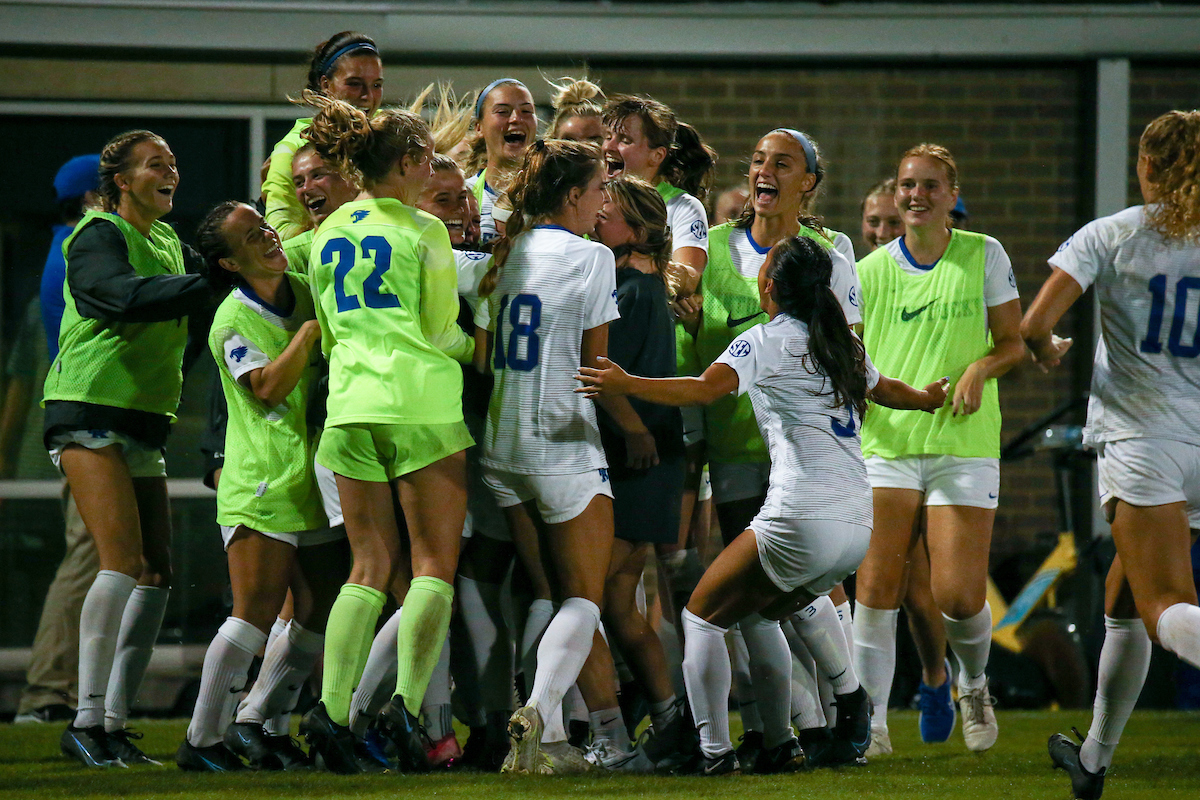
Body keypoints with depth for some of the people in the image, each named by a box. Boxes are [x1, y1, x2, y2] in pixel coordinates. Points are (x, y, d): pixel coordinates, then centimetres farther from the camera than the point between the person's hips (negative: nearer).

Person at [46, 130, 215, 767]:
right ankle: (86, 721, -16)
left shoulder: (169, 243, 19)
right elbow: (128, 296, -25)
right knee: (125, 563, -18)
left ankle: (114, 724, 5)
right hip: (91, 417, -8)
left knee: (157, 574, 2)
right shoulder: (98, 238, -7)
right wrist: (212, 286, -29)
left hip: (145, 425, 8)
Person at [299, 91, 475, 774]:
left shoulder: (328, 235, 13)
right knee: (435, 564, 0)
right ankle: (407, 702, -17)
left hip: (349, 406, 5)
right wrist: (475, 346, 17)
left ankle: (332, 707, -5)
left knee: (371, 566, 9)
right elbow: (441, 331, -2)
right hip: (422, 406, -5)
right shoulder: (423, 230, -4)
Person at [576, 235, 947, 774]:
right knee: (774, 605, 33)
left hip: (801, 518, -7)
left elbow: (707, 389, -19)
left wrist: (626, 386, -26)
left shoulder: (766, 341, -2)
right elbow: (883, 390, 38)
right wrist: (928, 400, 60)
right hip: (859, 525, 7)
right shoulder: (843, 345, 18)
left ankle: (715, 750, -5)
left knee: (703, 614, 5)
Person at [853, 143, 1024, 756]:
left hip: (964, 446, -1)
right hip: (887, 445, 1)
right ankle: (870, 723, -3)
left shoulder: (984, 255, 3)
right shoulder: (869, 272, 6)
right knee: (876, 588, -11)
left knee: (959, 595, -8)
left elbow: (1013, 343, 6)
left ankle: (973, 684, 24)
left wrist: (980, 368, -13)